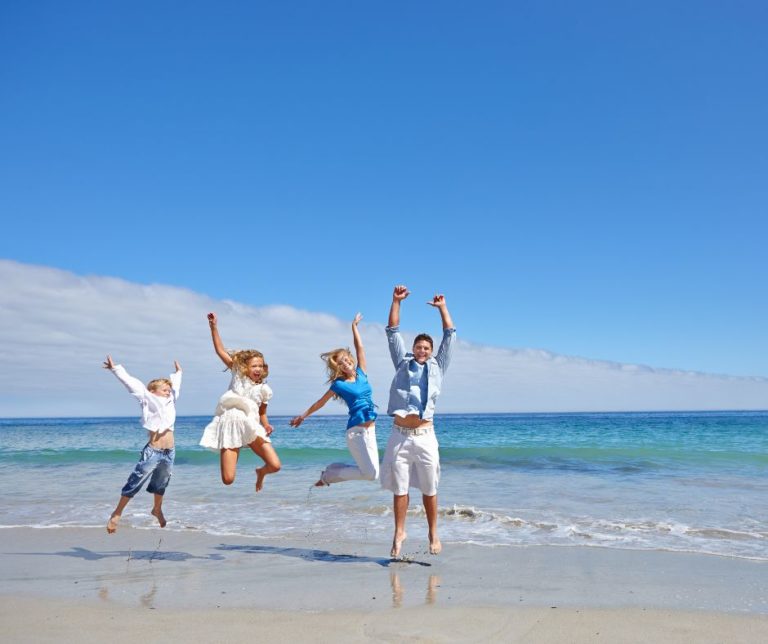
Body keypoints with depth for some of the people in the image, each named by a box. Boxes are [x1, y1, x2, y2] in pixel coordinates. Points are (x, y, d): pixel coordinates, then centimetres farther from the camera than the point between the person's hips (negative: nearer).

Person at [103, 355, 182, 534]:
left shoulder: (169, 402, 13)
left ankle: (157, 509, 40)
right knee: (134, 483, -3)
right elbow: (132, 383, -5)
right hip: (152, 452, -6)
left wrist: (178, 373, 46)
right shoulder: (148, 400, -1)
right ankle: (116, 514, 8)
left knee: (161, 484, 20)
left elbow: (175, 386, 31)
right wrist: (116, 369, -7)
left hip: (169, 452, 6)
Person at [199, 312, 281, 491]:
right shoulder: (238, 374, 5)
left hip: (251, 426, 2)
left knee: (275, 465, -13)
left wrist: (266, 426, -4)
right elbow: (220, 350, 4)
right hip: (230, 426, -2)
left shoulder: (264, 390, 9)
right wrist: (214, 326, -1)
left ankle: (261, 472, 26)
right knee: (228, 480, -12)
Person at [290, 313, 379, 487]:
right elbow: (320, 403, 9)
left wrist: (354, 326, 17)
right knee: (370, 473, -11)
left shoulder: (361, 374, 9)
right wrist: (302, 416, 16)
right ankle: (328, 475, 5)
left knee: (372, 472, 7)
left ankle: (332, 469, 20)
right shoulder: (339, 384, -3)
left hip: (370, 430, 6)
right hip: (356, 432, -6)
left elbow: (359, 348, 13)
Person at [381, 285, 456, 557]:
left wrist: (442, 307, 18)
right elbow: (393, 332, 15)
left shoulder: (437, 366, 15)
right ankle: (399, 533, 15)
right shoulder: (402, 362, 15)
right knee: (399, 488, 4)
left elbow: (450, 335, 15)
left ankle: (433, 533, 17)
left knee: (429, 489, 5)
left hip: (424, 436, 0)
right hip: (400, 435, 1)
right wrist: (396, 301, 12)